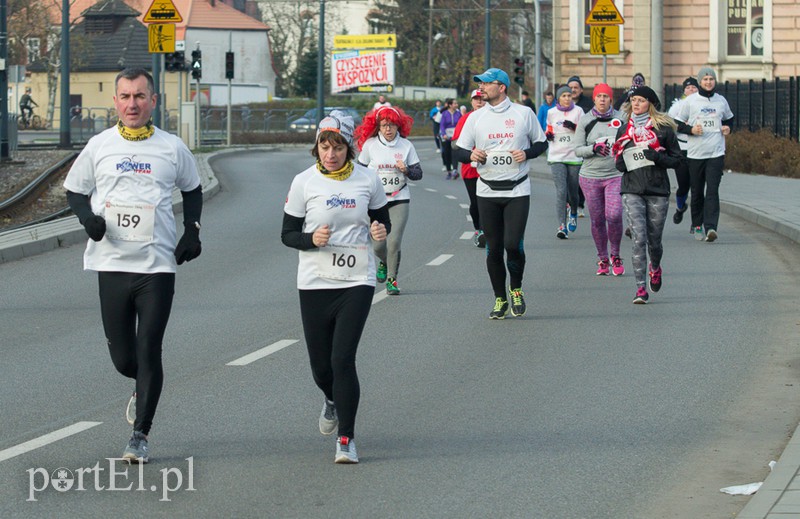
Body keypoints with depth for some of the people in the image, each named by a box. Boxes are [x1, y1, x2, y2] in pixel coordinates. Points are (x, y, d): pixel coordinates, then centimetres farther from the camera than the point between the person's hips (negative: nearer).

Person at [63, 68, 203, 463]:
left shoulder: (172, 148, 5)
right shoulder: (99, 147, 5)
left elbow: (192, 189, 20)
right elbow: (74, 190, 15)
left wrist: (192, 231, 6)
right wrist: (87, 217, -6)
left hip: (158, 265, -1)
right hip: (112, 263, 1)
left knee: (148, 352, -7)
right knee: (122, 356, 4)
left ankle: (140, 435, 1)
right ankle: (142, 390, 39)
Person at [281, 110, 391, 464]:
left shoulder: (367, 180, 0)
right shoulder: (304, 182, -3)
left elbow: (382, 219, 15)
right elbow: (287, 234, 2)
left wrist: (381, 230, -9)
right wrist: (311, 239, -19)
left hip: (357, 282, -1)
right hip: (314, 284, 1)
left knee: (343, 359, -13)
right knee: (321, 365, 8)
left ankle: (346, 438, -2)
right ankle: (332, 400, 45)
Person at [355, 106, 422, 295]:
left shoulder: (406, 145, 0)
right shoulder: (370, 145, -2)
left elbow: (418, 174, 4)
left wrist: (406, 170, -16)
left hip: (400, 200, 0)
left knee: (394, 241, -13)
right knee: (378, 245, 0)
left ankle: (392, 279, 3)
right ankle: (384, 263, 35)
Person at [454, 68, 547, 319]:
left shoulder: (523, 114, 2)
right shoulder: (476, 118, 7)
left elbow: (541, 143, 11)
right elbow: (459, 151, 9)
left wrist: (527, 153, -10)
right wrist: (472, 155, -14)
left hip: (518, 191, -2)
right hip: (487, 192, 2)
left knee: (513, 244, -12)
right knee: (493, 248, 3)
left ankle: (516, 290, 12)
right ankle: (500, 298, 16)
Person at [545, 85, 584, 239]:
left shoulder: (578, 111, 2)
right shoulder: (552, 113, 7)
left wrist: (575, 127, -17)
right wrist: (548, 135, -1)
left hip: (574, 156, 0)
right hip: (556, 157, 0)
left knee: (572, 191, 8)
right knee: (561, 191, -13)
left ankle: (573, 213, 42)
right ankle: (562, 226, -15)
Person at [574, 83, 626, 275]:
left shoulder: (620, 119, 3)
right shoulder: (585, 120, 3)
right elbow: (578, 149, 0)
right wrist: (595, 148, -16)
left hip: (615, 175, -1)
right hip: (590, 176, 1)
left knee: (614, 216, -15)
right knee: (597, 220, 4)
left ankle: (615, 256, 6)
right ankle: (602, 259, 19)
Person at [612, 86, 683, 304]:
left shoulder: (663, 128, 1)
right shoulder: (624, 130, 11)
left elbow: (677, 158, 2)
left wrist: (657, 157, -15)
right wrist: (621, 159, -6)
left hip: (658, 190, -1)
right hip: (632, 191, 1)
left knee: (654, 239, 8)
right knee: (639, 238, -11)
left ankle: (655, 268, 42)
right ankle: (640, 288, -11)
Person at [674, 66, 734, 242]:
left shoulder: (721, 101, 9)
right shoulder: (690, 101, 1)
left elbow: (729, 118, 27)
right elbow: (678, 124, 4)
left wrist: (728, 127, 6)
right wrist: (691, 129, -13)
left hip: (716, 154, 0)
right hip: (695, 153, 0)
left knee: (712, 191, -12)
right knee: (697, 192, 8)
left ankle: (710, 227, -20)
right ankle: (697, 225, 23)